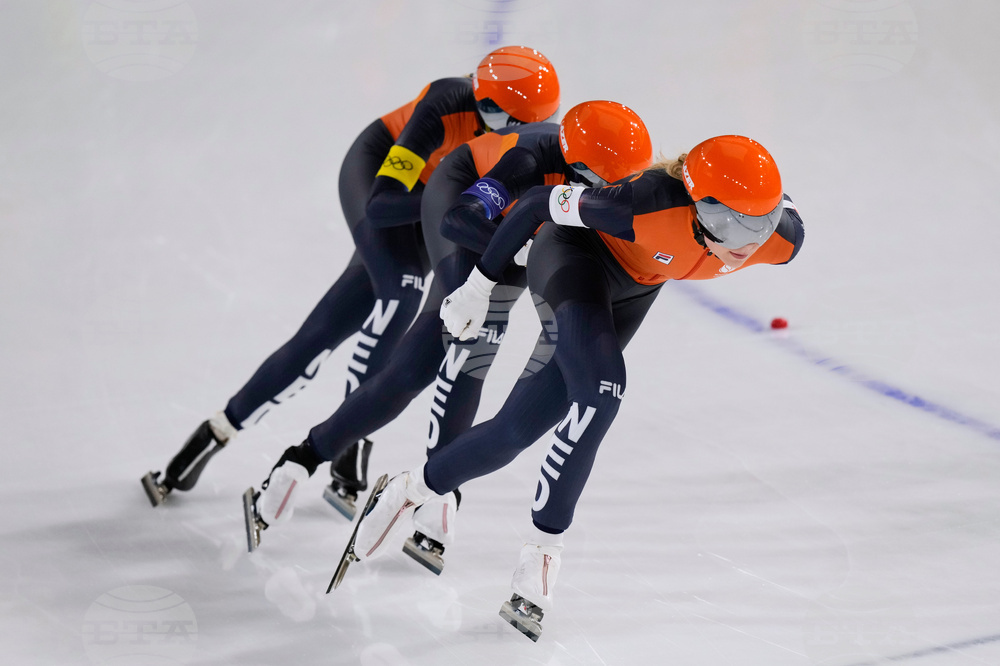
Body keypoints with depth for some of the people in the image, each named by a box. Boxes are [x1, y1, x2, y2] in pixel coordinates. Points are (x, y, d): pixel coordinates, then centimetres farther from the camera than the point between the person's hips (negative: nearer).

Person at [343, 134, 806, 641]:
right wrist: (479, 286, -15)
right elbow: (540, 202, -26)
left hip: (635, 286, 5)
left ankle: (411, 491, 26)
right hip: (576, 252, -5)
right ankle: (541, 553, -15)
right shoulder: (652, 204, -42)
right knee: (600, 390, -29)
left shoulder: (783, 239, -30)